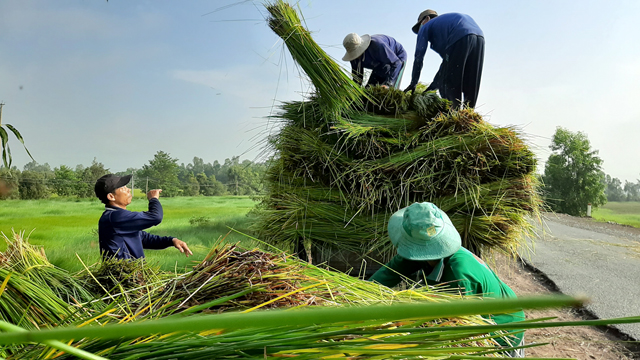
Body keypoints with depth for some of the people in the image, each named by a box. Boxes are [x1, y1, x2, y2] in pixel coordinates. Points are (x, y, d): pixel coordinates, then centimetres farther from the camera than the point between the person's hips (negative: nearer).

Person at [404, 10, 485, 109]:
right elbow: (448, 62, 38)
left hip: (460, 38, -7)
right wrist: (433, 86, 38)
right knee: (470, 86, 7)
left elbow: (419, 56, 14)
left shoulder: (426, 27, 22)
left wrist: (413, 83, 18)